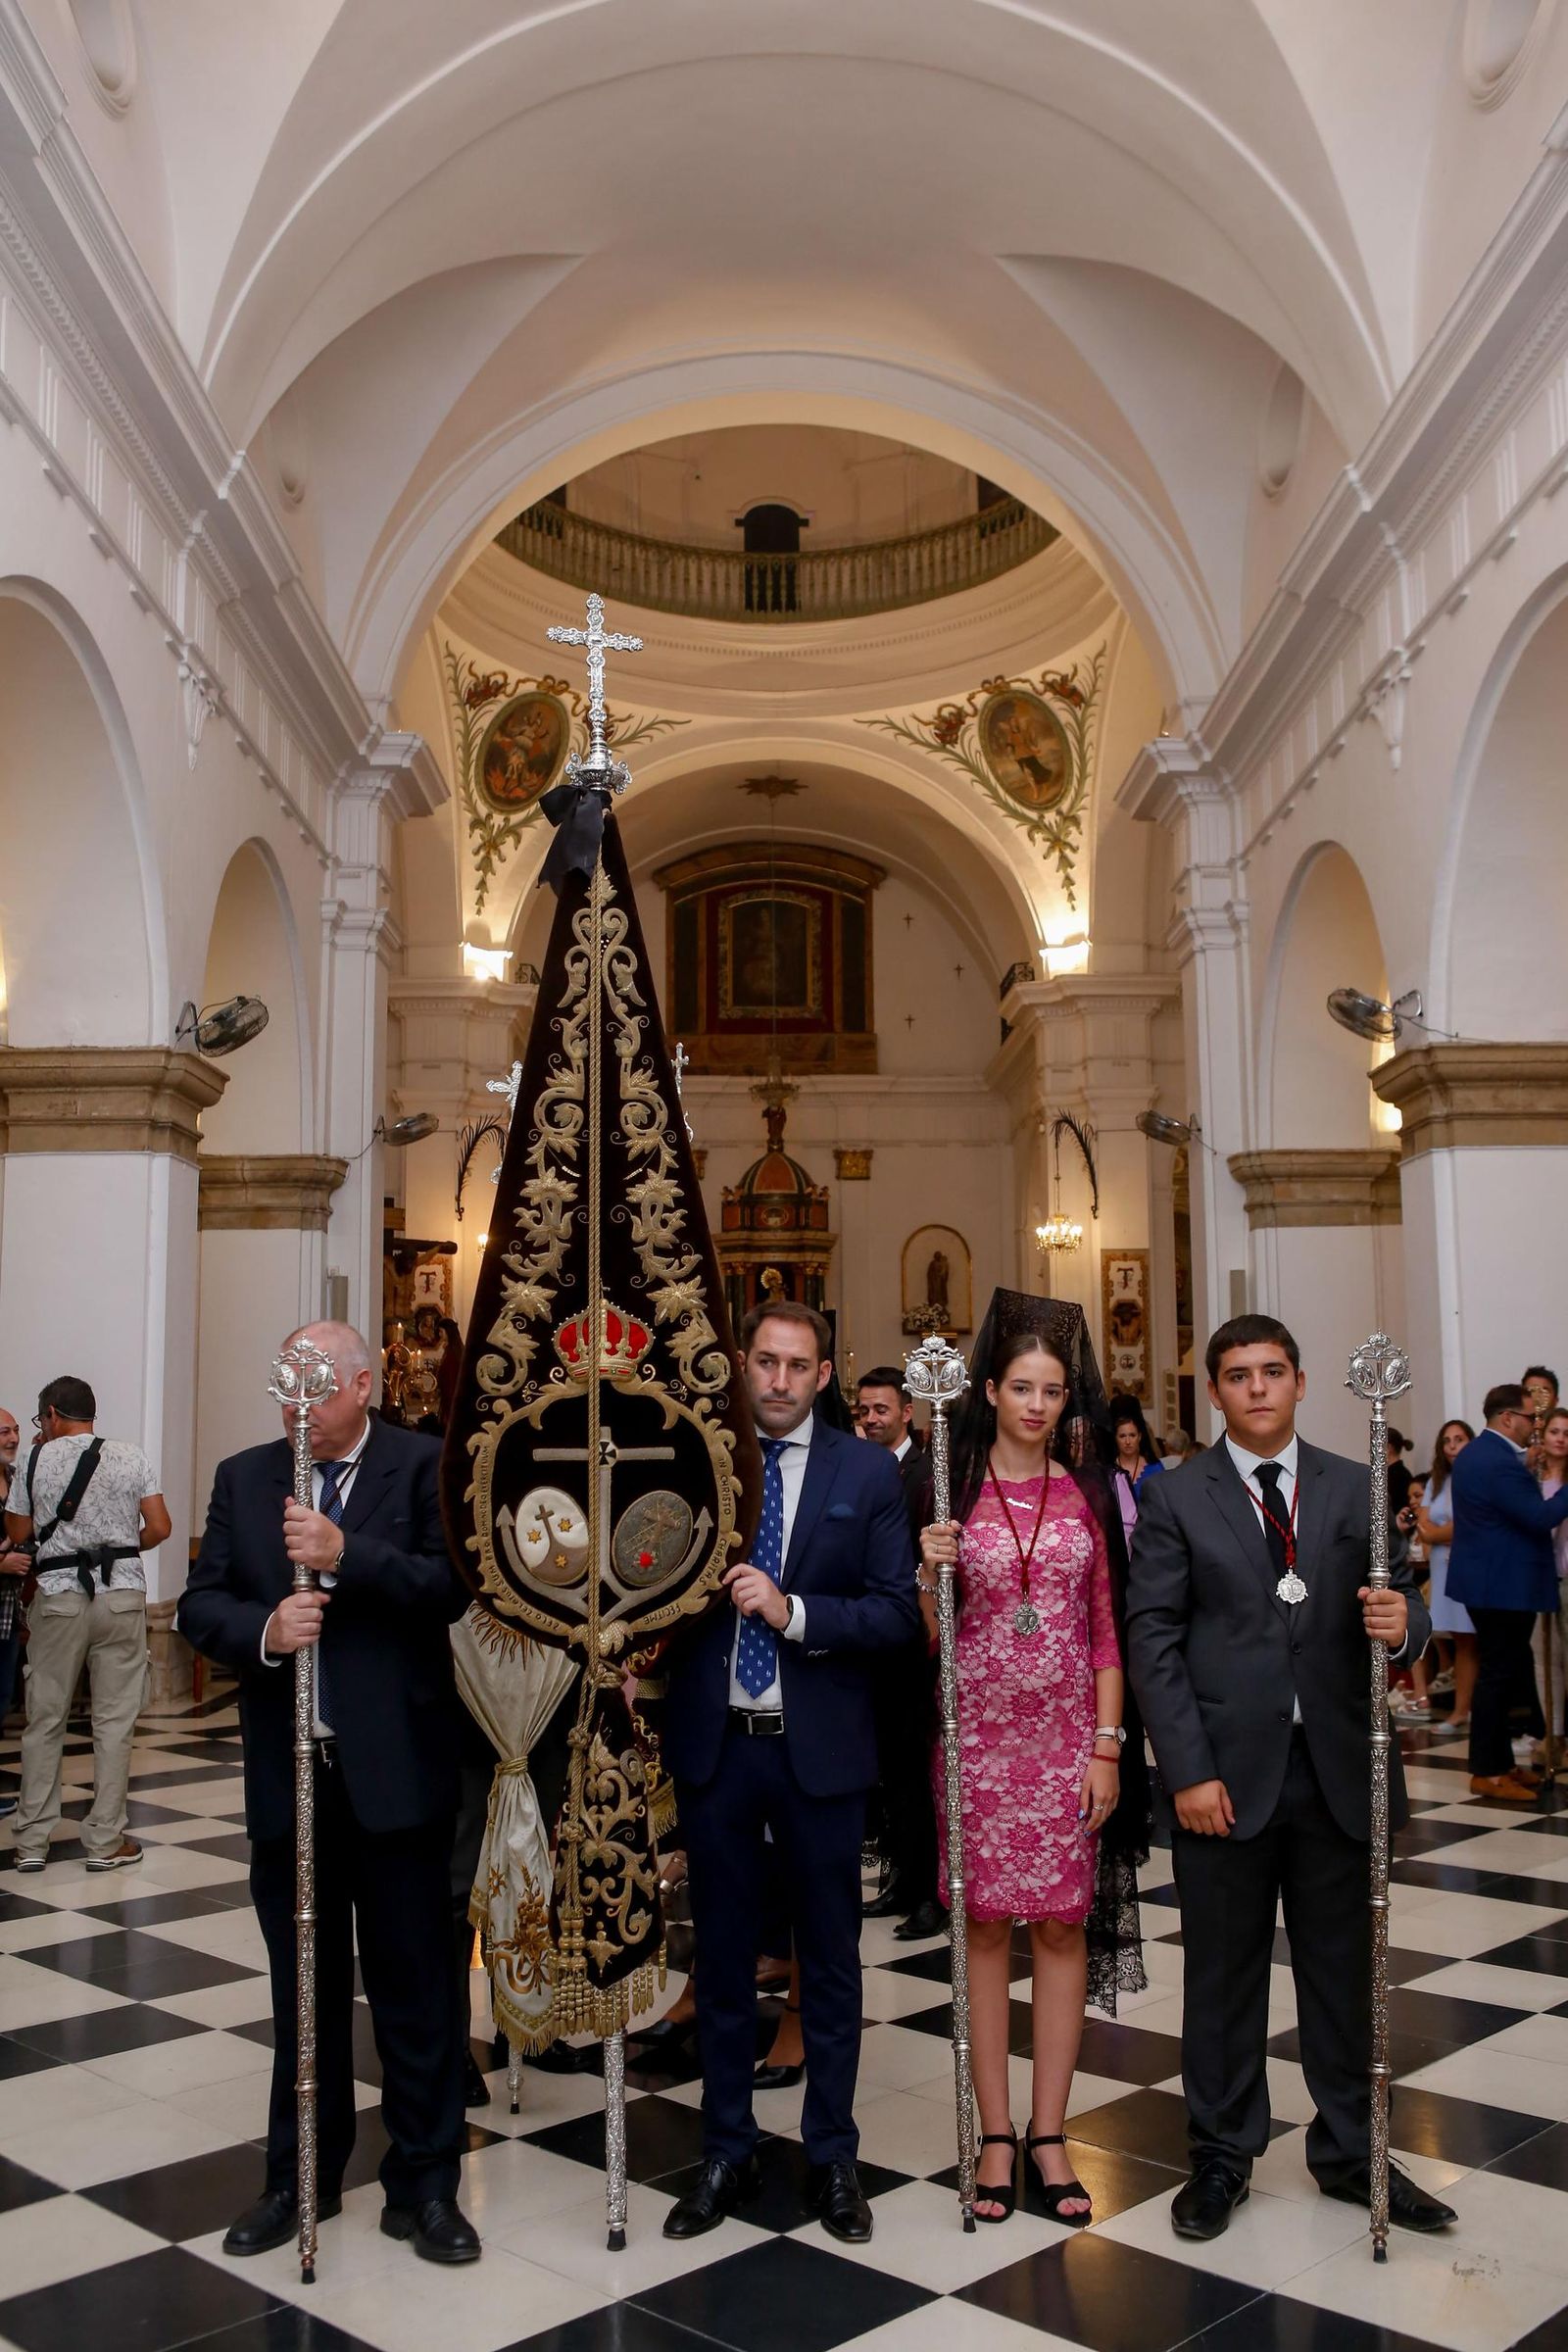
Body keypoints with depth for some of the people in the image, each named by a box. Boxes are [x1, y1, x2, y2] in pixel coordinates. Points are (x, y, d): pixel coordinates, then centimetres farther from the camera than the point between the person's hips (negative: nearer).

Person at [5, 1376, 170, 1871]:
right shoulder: (132, 1458, 2)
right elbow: (159, 1528, 0)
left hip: (58, 1595, 0)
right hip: (122, 1594, 0)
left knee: (44, 1720, 10)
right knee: (114, 1721, 5)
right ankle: (104, 1842, 9)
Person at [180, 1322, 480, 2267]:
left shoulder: (425, 1465, -5)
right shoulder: (244, 1477, 7)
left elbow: (453, 1585, -15)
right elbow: (201, 1604, 3)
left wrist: (345, 1553, -24)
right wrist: (262, 1630, -16)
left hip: (397, 1767, -3)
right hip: (287, 1772, 4)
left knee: (416, 1987, 7)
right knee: (303, 1986, 17)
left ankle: (425, 2182, 21)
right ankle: (301, 2175, 33)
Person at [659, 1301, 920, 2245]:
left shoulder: (869, 1473, -2)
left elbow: (897, 1611, -8)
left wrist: (794, 1611, -20)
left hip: (821, 1744, -1)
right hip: (714, 1741, 1)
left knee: (831, 1959, 12)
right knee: (723, 1956, 14)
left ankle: (833, 2158, 29)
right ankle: (728, 2155, 30)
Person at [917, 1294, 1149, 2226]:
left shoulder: (1090, 1495, 5)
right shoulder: (953, 1491, -1)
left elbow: (1108, 1631, 5)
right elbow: (927, 1636, 1)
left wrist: (1108, 1746, -1)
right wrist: (932, 1575, -19)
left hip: (1068, 1738, 2)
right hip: (978, 1734, -1)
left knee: (1062, 1926, 6)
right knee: (985, 1926, 5)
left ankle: (1050, 2133, 16)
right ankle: (996, 2132, 16)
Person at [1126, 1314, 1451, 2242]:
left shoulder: (1357, 1488, 6)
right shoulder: (1177, 1500, -1)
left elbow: (1404, 1601, 6)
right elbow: (1153, 1640, -5)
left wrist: (1402, 1622, -19)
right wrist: (1189, 1772, -12)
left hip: (1339, 1766, 2)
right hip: (1228, 1771, -2)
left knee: (1345, 1969, 13)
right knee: (1224, 1974, 9)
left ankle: (1351, 2153, 31)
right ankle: (1223, 2157, 26)